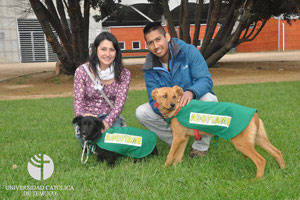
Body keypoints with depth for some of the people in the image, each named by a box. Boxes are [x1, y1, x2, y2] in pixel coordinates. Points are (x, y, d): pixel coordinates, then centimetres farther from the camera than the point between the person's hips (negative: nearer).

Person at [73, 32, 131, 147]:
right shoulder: (82, 71, -7)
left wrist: (107, 121, -33)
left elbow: (120, 102, -14)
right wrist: (82, 116, -33)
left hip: (109, 116, 1)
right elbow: (78, 100, -9)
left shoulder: (123, 74, -4)